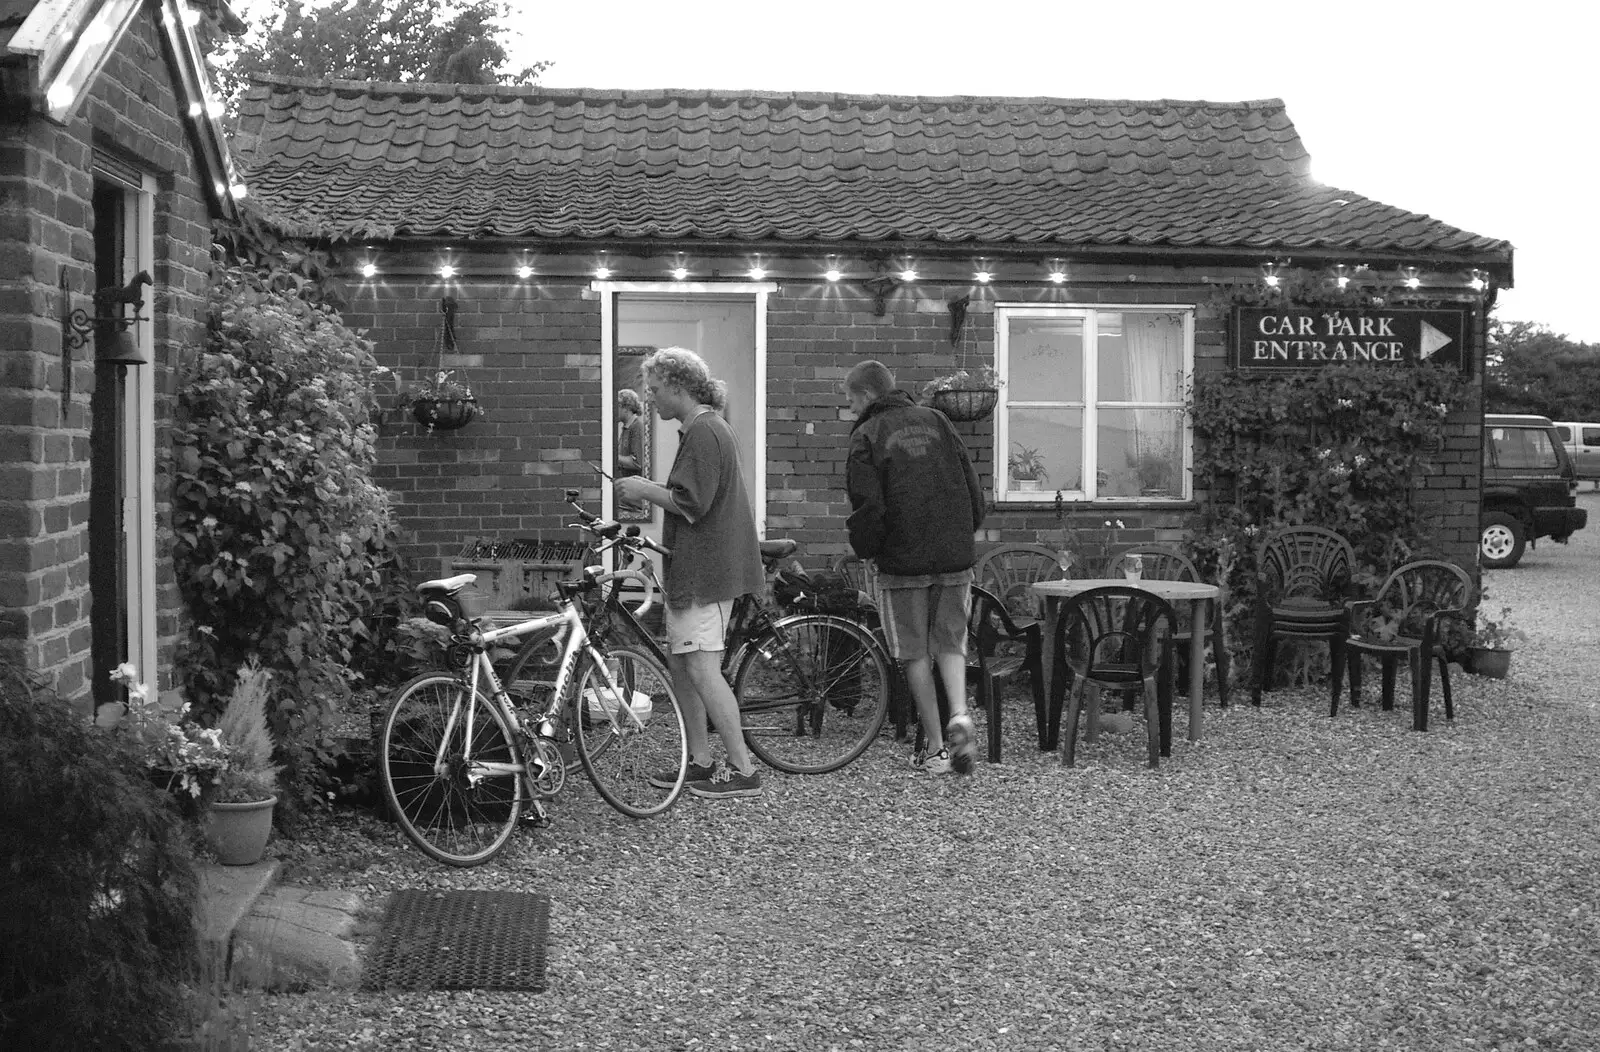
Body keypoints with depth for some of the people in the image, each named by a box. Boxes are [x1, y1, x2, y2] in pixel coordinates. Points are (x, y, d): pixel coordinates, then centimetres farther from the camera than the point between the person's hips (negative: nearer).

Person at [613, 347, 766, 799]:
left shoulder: (703, 432, -16)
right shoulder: (706, 428, 18)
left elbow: (691, 503, -22)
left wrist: (645, 490, -10)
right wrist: (648, 491, 14)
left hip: (707, 569, -11)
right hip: (692, 566, 11)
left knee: (701, 668, -11)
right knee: (679, 661, 14)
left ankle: (742, 770, -7)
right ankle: (699, 761, 20)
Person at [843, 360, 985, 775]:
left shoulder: (867, 435, -4)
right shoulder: (935, 420, 11)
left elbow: (868, 506, -11)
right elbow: (971, 485, 10)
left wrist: (864, 550, 7)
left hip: (904, 560, -4)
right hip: (955, 555, 4)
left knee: (916, 653, 7)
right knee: (950, 643, 14)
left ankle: (936, 748, 8)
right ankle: (960, 716, -10)